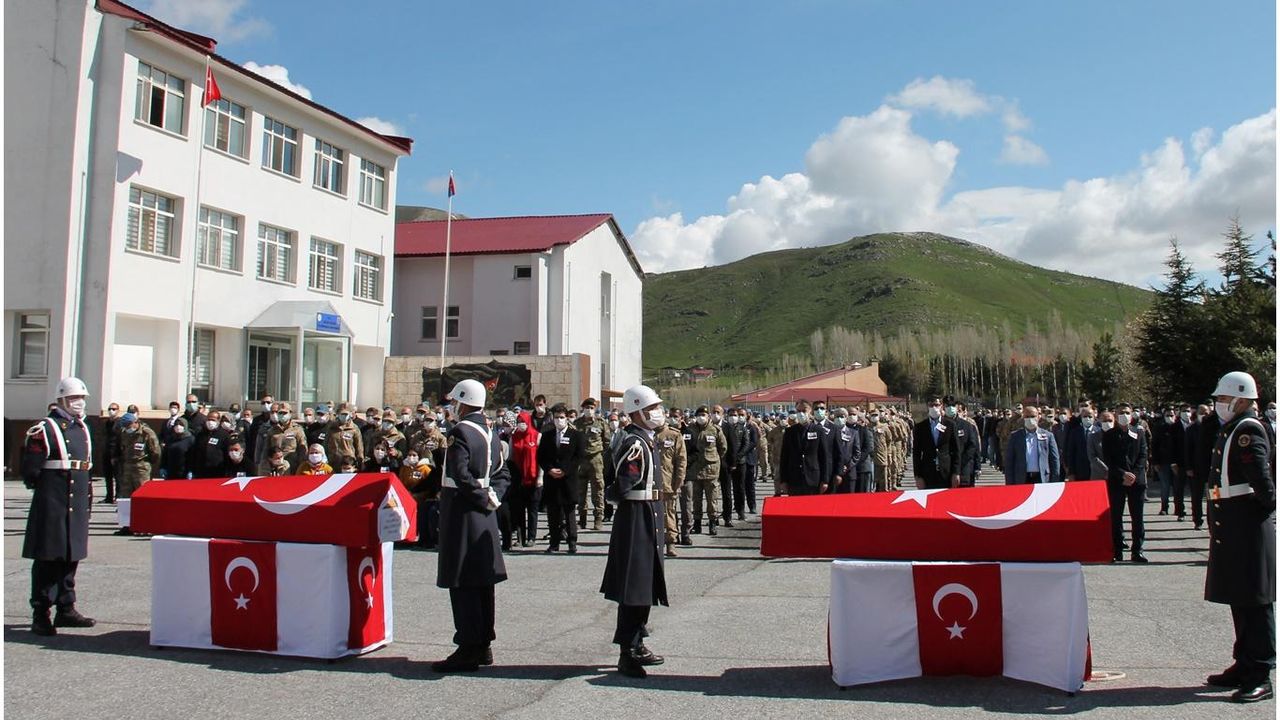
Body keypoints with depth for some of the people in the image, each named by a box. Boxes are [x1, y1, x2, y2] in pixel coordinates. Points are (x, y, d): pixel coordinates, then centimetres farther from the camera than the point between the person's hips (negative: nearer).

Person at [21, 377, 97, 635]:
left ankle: (66, 609, 22)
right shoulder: (44, 430, -8)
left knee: (71, 557, 12)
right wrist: (43, 489, -9)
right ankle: (40, 614, 5)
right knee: (47, 559, -2)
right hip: (51, 506, -7)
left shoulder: (83, 429, 14)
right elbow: (30, 471, -10)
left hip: (78, 507, 7)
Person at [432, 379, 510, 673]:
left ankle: (468, 650, -2)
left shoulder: (460, 432, -14)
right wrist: (491, 497, 2)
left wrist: (484, 499, -13)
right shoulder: (490, 434, 13)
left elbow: (461, 475, -24)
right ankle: (483, 645, 20)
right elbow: (502, 473, 14)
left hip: (461, 511, -9)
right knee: (482, 581, 12)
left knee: (462, 583, -4)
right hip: (484, 516, 9)